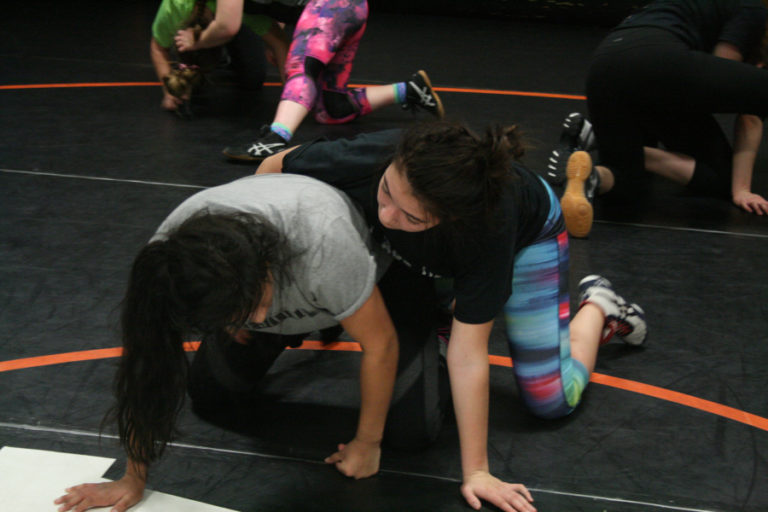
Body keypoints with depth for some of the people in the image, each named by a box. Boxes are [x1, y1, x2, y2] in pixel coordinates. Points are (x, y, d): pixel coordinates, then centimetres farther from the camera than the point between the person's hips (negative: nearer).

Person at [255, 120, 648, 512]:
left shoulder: (486, 230, -46)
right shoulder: (361, 160, -41)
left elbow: (468, 355, -39)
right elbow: (273, 168, -20)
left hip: (526, 235, -3)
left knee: (552, 402, -5)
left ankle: (597, 306, 21)